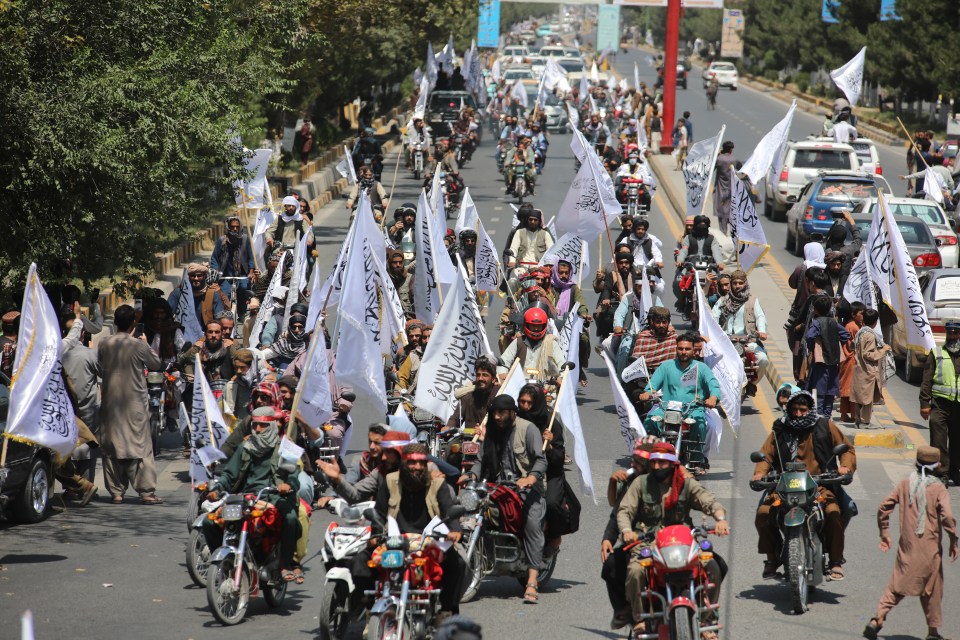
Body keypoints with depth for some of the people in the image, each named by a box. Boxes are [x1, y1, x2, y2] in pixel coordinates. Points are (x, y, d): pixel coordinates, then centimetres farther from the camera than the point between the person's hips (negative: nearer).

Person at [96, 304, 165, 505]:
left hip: (110, 402, 3)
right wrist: (146, 344, 14)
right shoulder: (138, 346, -12)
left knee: (111, 445, 9)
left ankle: (116, 491, 8)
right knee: (140, 446, 1)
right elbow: (156, 364, 3)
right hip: (134, 401, -3)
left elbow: (99, 369, 10)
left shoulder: (104, 345, -2)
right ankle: (147, 491, -2)